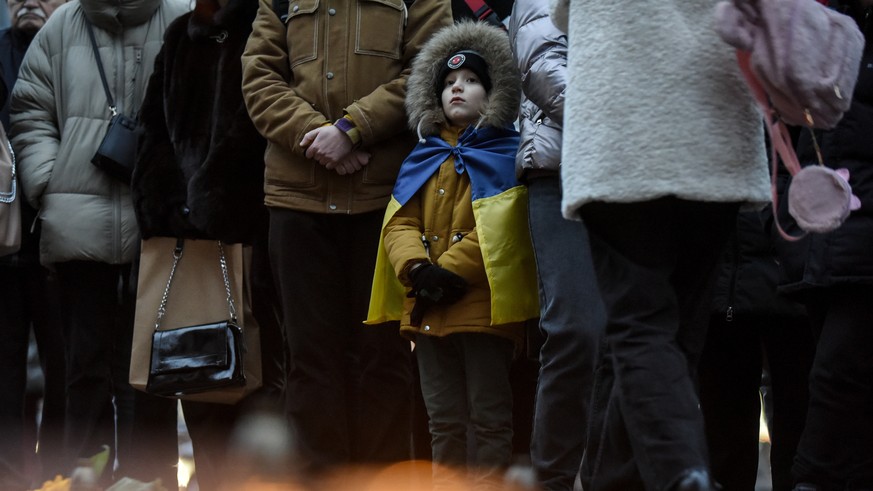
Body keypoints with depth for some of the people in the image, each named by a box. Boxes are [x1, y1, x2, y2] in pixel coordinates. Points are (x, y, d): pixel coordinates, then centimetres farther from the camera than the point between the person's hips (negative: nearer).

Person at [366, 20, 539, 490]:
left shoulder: (506, 154, 0)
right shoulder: (422, 159, 17)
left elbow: (503, 226, -12)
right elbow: (399, 221, 8)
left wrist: (452, 271, -17)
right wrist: (417, 269, -11)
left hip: (483, 305, -5)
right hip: (427, 308, 6)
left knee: (489, 416, -2)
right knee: (443, 418, 10)